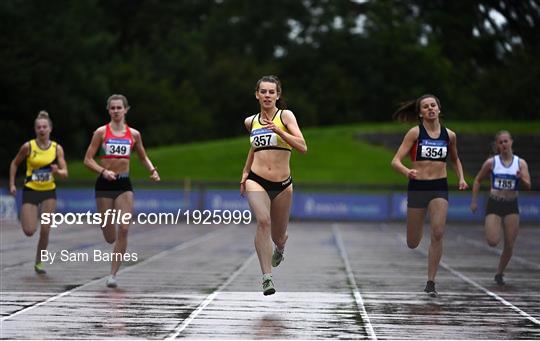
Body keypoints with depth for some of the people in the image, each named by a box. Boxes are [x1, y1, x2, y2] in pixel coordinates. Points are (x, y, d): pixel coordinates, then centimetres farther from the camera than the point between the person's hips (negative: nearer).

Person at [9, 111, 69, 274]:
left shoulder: (57, 148, -5)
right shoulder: (28, 146, -8)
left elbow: (65, 174, -6)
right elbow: (15, 164, 7)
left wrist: (58, 172, -28)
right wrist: (12, 184, 0)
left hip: (49, 192, 1)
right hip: (30, 191, -1)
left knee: (45, 231, -4)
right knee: (29, 231, -9)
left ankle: (39, 262, 15)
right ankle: (25, 217, 28)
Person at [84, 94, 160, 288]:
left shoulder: (134, 134, 7)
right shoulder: (101, 132, -1)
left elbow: (143, 157, 20)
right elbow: (88, 160, -3)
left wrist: (152, 170, 1)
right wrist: (103, 171, -20)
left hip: (124, 184, 1)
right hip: (104, 184, -1)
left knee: (123, 230, -14)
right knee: (110, 237, 3)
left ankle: (113, 274, -5)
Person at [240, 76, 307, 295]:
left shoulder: (285, 116, -4)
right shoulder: (250, 122, 8)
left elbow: (302, 147, -15)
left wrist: (278, 131, -24)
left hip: (282, 185, -1)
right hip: (256, 181, 1)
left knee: (278, 236, 13)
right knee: (263, 221, -27)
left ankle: (279, 248, 53)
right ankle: (267, 277, -31)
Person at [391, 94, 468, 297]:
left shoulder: (449, 135, 6)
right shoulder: (415, 133, -3)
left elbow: (455, 159, 26)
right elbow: (396, 161, -9)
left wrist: (461, 178, 9)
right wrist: (407, 171, -30)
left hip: (440, 188, 1)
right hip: (417, 187, -1)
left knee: (438, 234, -16)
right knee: (412, 244, 6)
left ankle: (431, 282, -6)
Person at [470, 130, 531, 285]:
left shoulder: (521, 163, -1)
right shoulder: (491, 162, -2)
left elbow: (528, 186, -8)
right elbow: (478, 180, 9)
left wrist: (521, 178, -29)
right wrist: (474, 201, 2)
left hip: (512, 206, 1)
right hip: (494, 204, -1)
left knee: (509, 245, -1)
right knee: (493, 242, -15)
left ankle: (499, 273, 18)